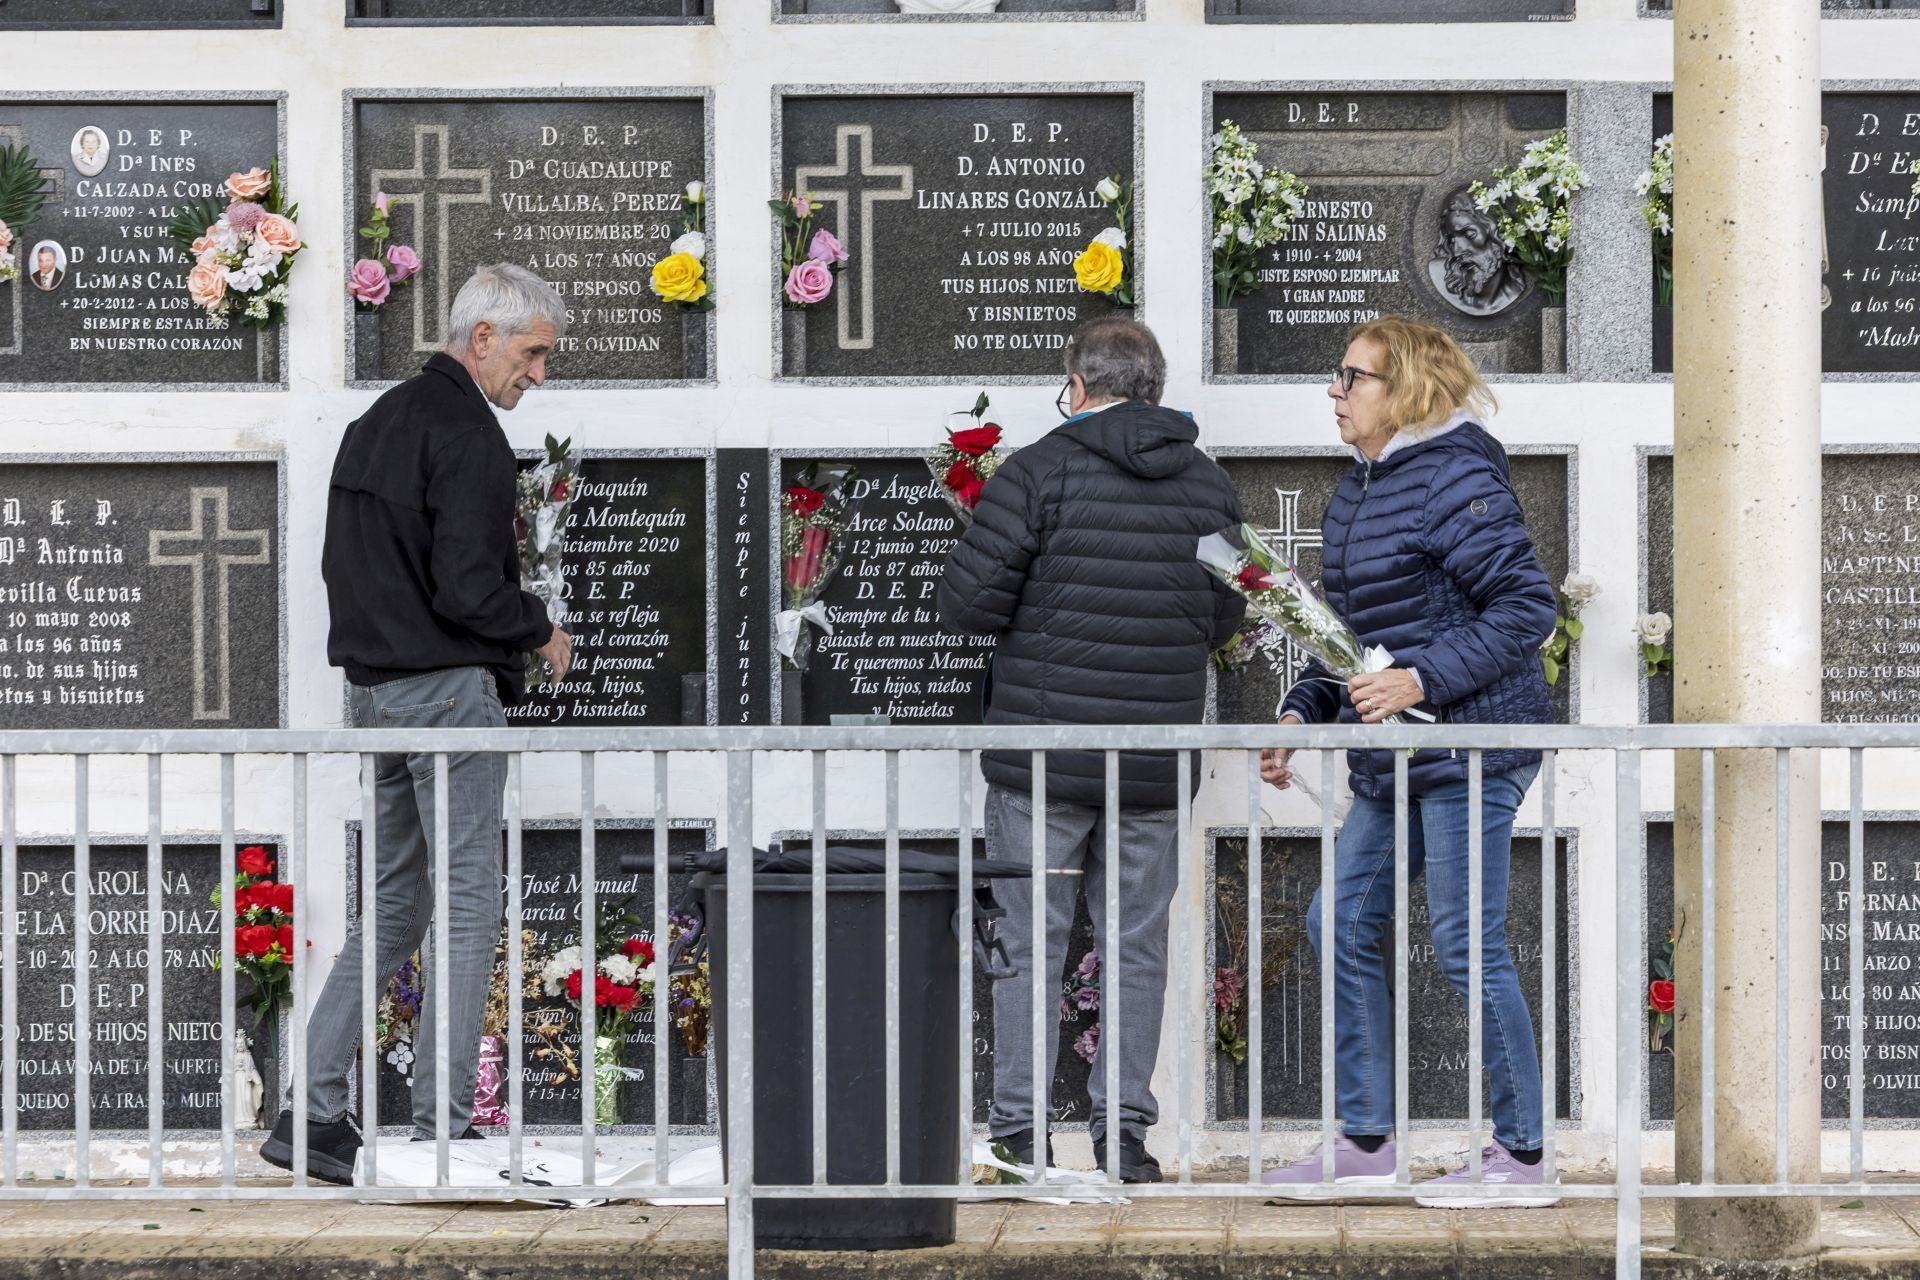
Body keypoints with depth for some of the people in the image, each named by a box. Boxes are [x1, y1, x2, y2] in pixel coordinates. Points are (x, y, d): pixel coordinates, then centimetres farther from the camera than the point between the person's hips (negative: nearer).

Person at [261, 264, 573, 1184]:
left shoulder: (378, 420, 15)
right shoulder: (466, 434, -14)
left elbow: (342, 563, 18)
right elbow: (467, 586, -21)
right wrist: (541, 630, -5)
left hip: (373, 686, 9)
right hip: (448, 687, -9)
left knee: (395, 902, 13)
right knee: (470, 906, -2)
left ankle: (313, 1111, 9)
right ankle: (442, 1129, 0)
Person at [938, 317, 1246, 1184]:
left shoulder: (1040, 471, -8)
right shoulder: (1209, 486, 6)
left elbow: (967, 601, -11)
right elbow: (1224, 617, 15)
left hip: (1042, 755, -3)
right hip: (1158, 763, 3)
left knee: (1030, 943, 5)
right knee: (1137, 947, 11)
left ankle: (1018, 1133, 6)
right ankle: (1125, 1134, 12)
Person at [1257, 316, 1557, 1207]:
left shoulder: (1456, 480, -13)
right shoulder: (1354, 497, 16)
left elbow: (1526, 606, -17)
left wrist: (1421, 679, -23)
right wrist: (1302, 713, 9)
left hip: (1469, 749, -10)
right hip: (1393, 764, 10)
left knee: (1466, 948, -6)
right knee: (1341, 927, 10)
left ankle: (1523, 1152, 5)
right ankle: (1366, 1139, 18)